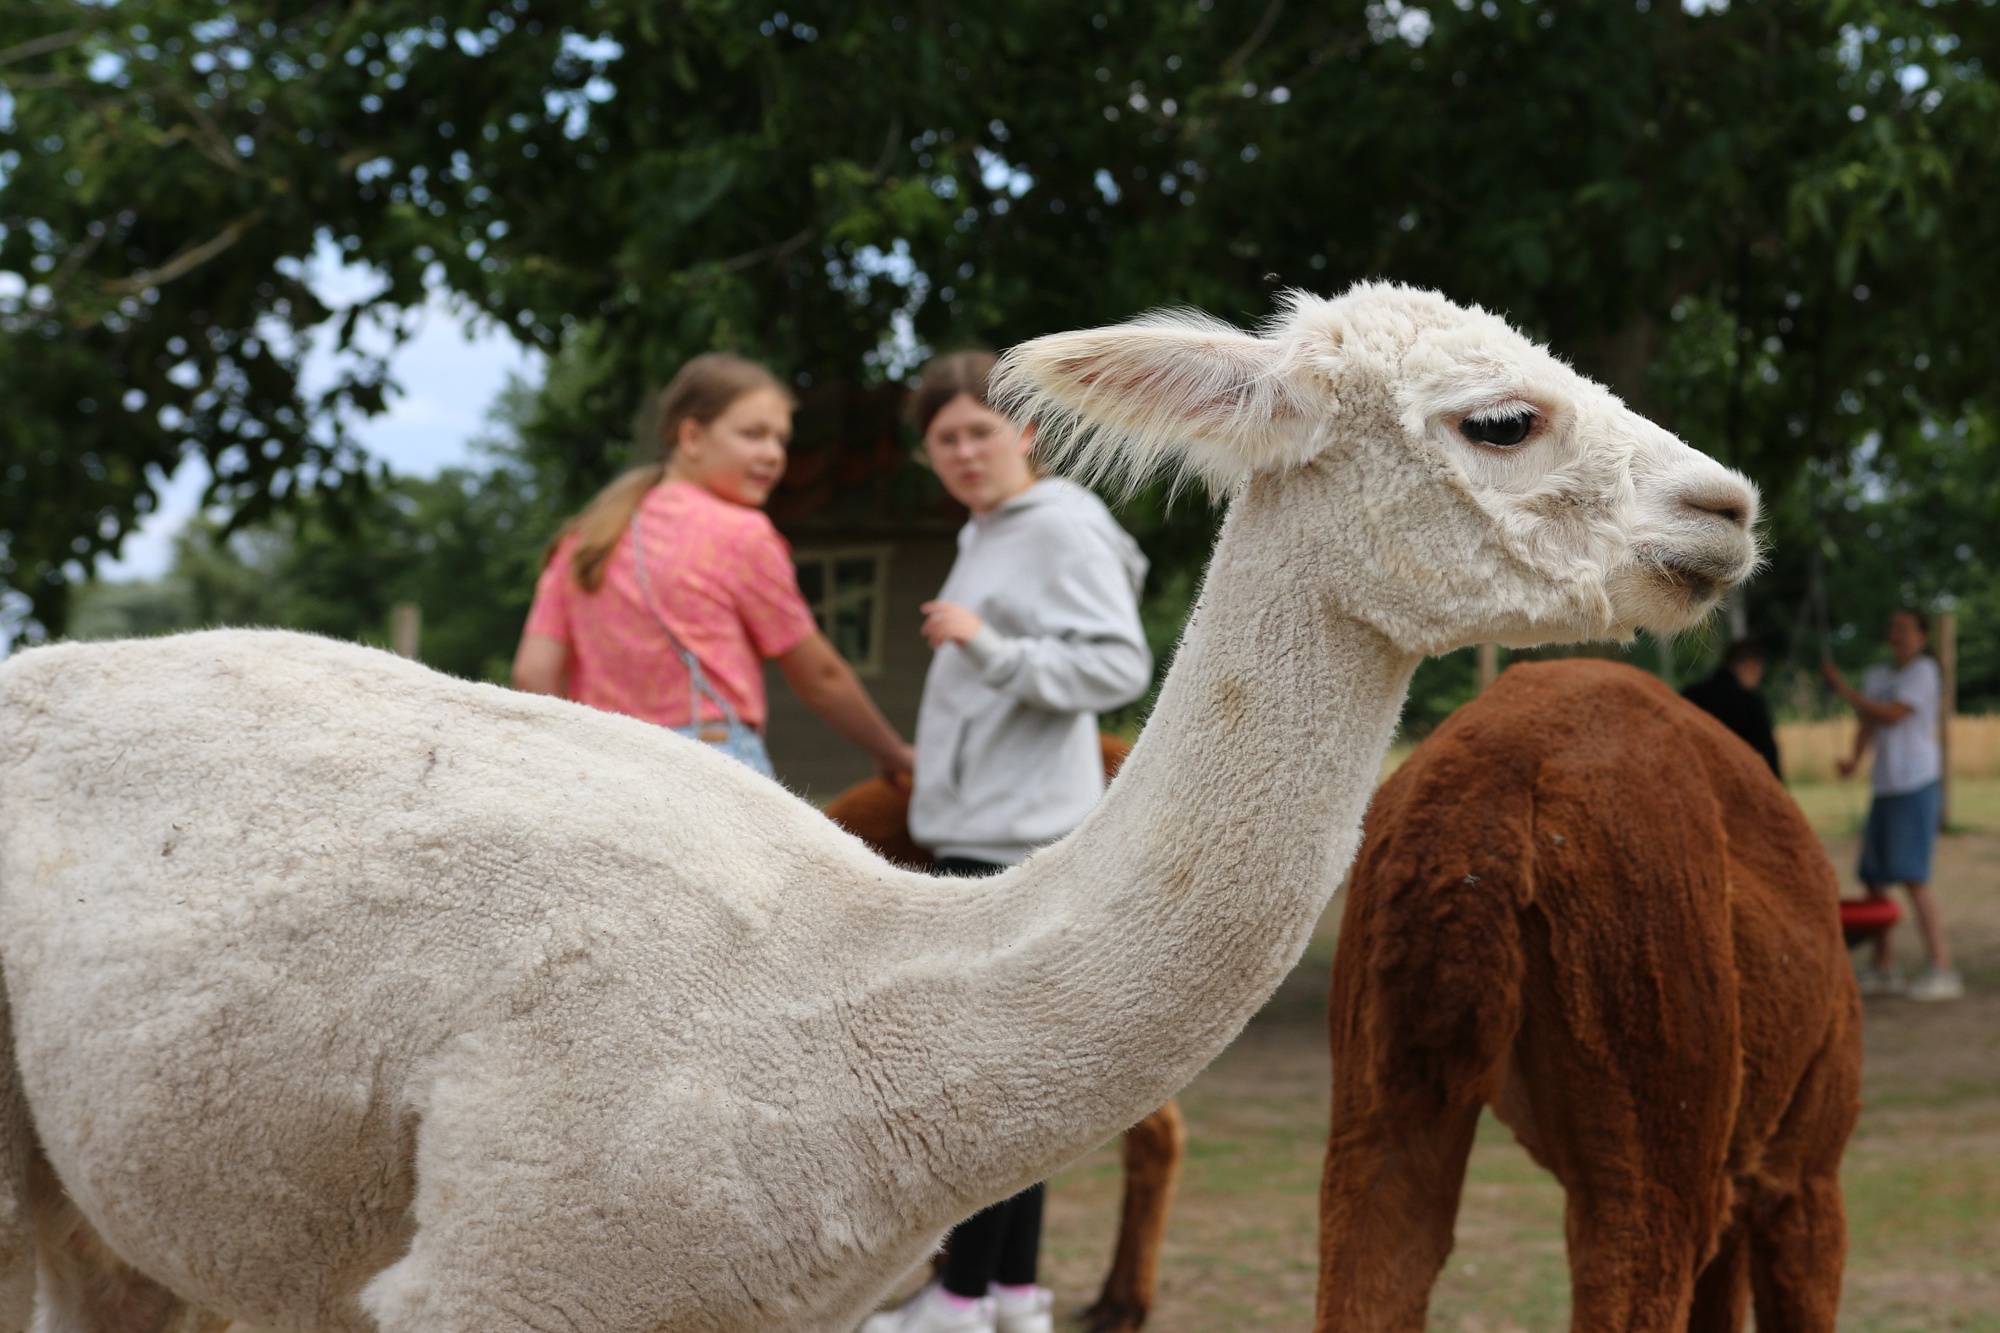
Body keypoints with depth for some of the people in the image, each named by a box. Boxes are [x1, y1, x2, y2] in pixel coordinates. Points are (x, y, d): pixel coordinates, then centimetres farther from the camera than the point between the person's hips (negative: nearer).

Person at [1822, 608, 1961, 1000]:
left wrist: (1846, 690, -10)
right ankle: (1883, 968, 15)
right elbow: (1868, 724, 8)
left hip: (1917, 784, -8)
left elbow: (1892, 715, -13)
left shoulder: (1923, 671, -3)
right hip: (1885, 786, 8)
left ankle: (1941, 967, -15)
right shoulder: (1878, 677, 18)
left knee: (1912, 875, -15)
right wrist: (1854, 758, -10)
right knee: (1874, 876, 7)